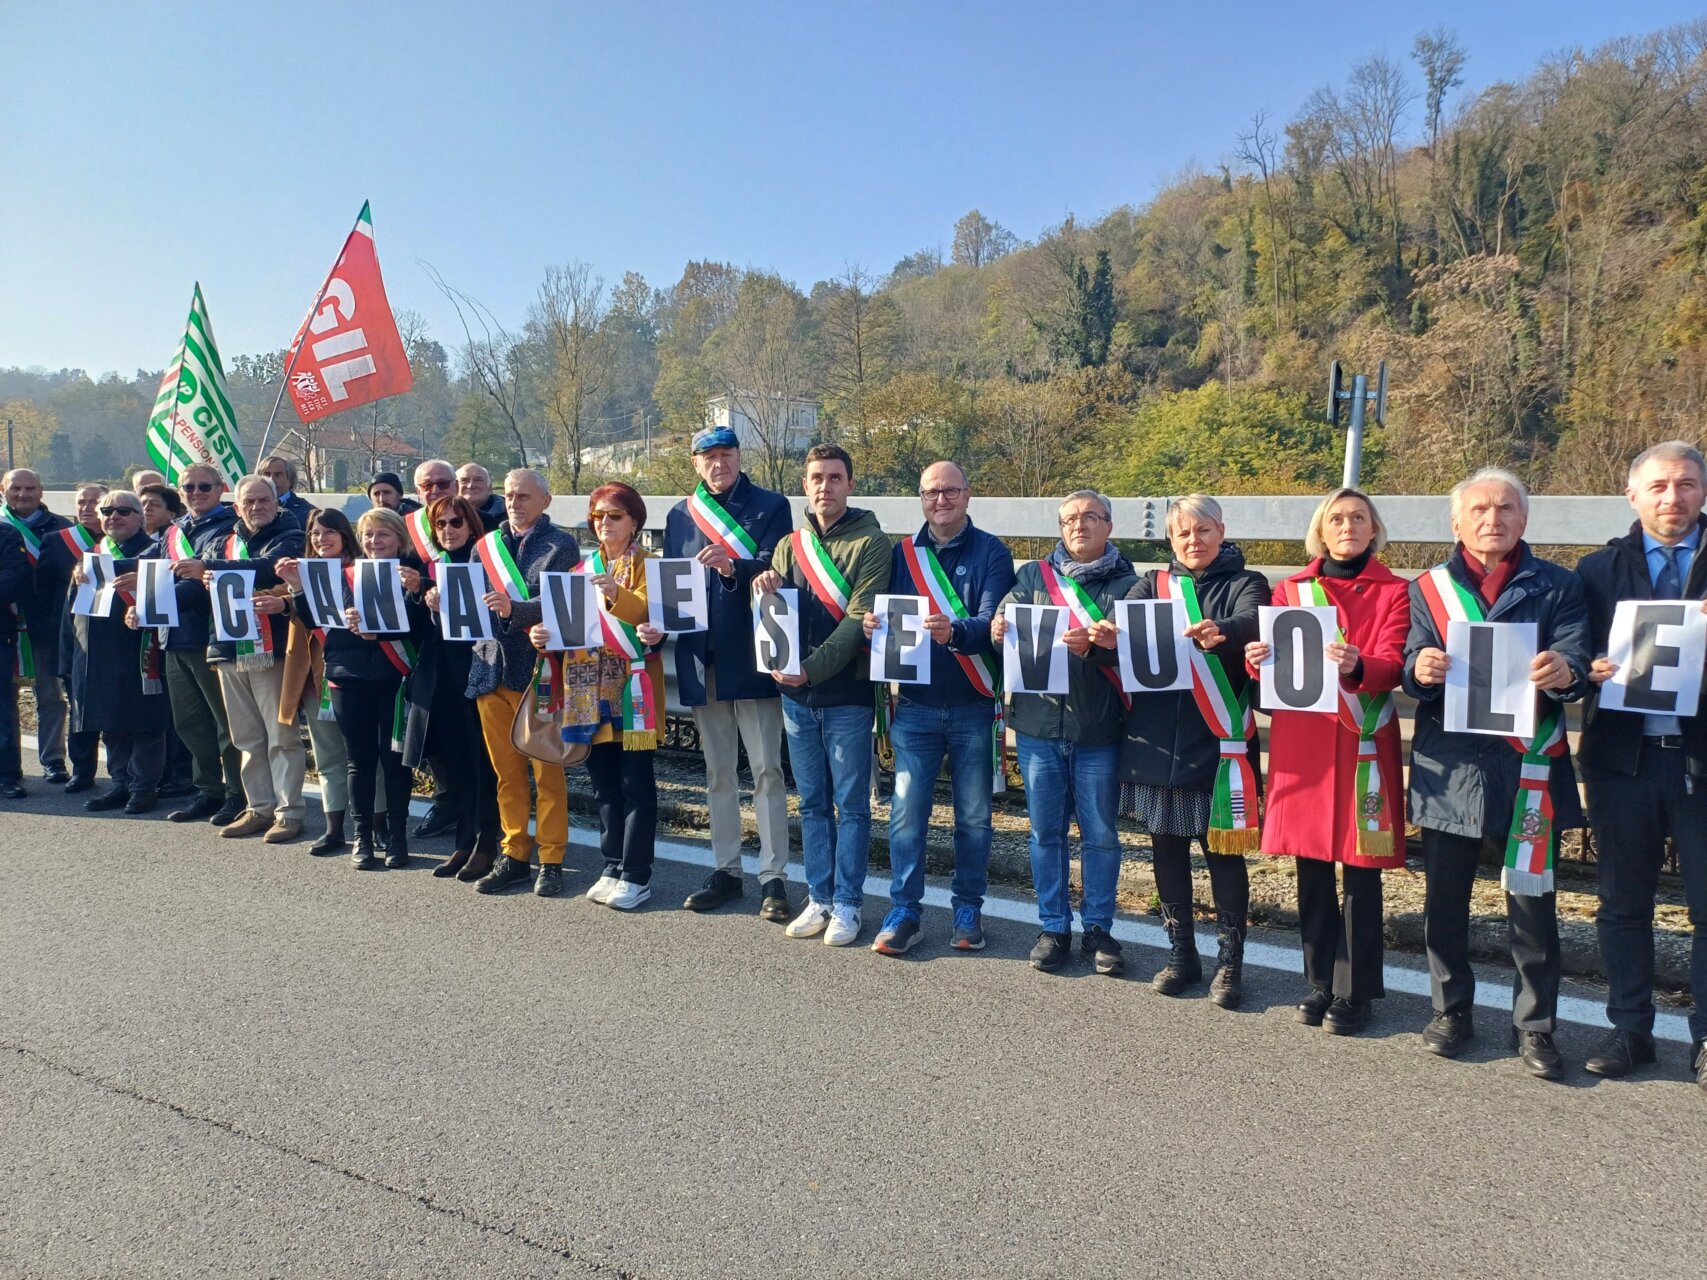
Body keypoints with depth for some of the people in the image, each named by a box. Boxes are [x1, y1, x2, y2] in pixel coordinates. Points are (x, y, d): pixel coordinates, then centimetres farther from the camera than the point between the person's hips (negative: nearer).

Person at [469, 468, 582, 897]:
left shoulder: (561, 545, -1)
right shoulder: (488, 545, 15)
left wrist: (513, 608, -28)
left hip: (537, 669, -5)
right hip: (491, 668, 5)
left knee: (547, 772, 1)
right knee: (506, 772, 11)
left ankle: (551, 861, 10)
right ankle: (514, 855, 21)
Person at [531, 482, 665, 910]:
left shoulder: (645, 565, 1)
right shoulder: (584, 567, 16)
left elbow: (649, 615, -14)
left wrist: (616, 594, -29)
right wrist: (543, 633, -6)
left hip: (631, 687, -5)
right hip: (590, 687, 5)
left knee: (635, 782, -3)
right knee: (603, 782, 9)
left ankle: (637, 875, 4)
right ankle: (613, 867, 19)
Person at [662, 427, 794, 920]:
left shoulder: (771, 506, 0)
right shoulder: (680, 515, 12)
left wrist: (732, 566, -29)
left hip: (752, 657, -4)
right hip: (702, 659, 4)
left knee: (766, 770, -1)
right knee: (718, 773, 12)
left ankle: (773, 875, 5)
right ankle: (725, 869, 22)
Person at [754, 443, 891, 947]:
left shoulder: (870, 542, -5)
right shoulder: (790, 546, 11)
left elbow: (859, 619, -14)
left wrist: (813, 668, -22)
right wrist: (765, 592, -16)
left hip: (847, 695, -5)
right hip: (796, 696, 5)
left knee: (850, 805, 4)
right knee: (813, 803, 12)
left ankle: (846, 905, 13)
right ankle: (819, 899, 22)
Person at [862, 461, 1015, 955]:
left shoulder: (991, 552, -2)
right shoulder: (903, 553, 7)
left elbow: (992, 622, -15)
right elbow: (885, 618, 6)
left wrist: (954, 631, -36)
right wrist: (872, 625, -18)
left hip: (974, 708, -2)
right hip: (915, 706, 2)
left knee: (974, 816, 8)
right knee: (907, 812, 1)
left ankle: (968, 910, 22)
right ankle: (904, 912, 12)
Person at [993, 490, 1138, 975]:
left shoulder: (1127, 584, 4)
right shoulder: (1033, 575, 11)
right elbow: (1005, 617, 0)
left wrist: (1094, 642, -30)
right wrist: (999, 629, -23)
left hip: (1099, 731, -1)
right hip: (1039, 724, 2)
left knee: (1100, 835, 7)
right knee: (1046, 832, 9)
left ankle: (1098, 927, 22)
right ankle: (1054, 928, 22)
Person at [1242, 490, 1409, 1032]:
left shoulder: (1394, 591, 5)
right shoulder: (1291, 590, 13)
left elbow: (1392, 665, -8)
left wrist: (1357, 667, -30)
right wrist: (1258, 659, -13)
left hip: (1362, 745, -2)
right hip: (1299, 742, 3)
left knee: (1361, 872, 0)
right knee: (1311, 870, 6)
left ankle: (1355, 992, 11)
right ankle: (1320, 983, 19)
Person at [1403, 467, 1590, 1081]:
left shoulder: (1557, 586, 6)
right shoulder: (1429, 588, 8)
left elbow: (1576, 661, -6)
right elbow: (1413, 669, 0)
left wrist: (1563, 672, -30)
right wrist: (1420, 670, -24)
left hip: (1528, 770, -1)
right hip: (1449, 766, 1)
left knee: (1532, 901, 3)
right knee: (1444, 897, 7)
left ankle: (1535, 1026, 18)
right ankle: (1452, 1010, 24)